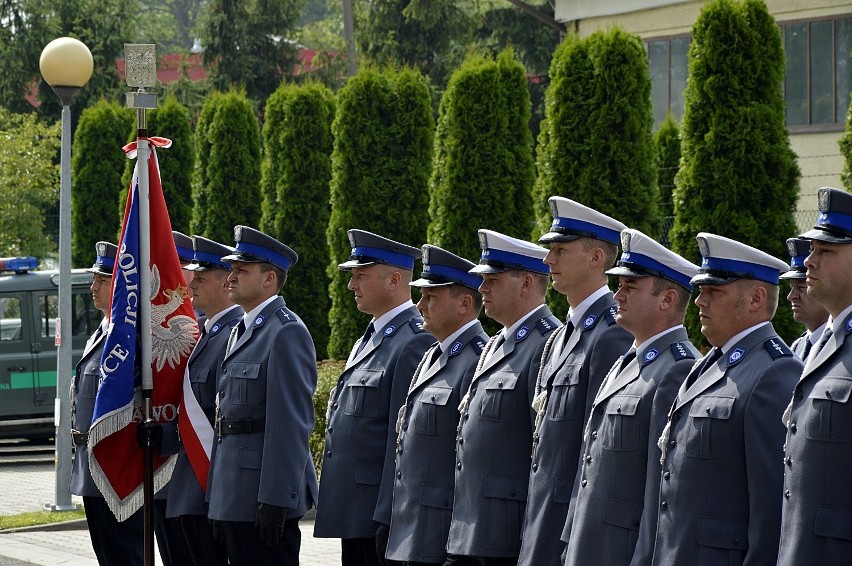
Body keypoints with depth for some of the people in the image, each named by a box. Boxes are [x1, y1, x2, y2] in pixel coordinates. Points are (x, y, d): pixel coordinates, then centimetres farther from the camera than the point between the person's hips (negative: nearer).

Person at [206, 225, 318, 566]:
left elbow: (291, 424, -19)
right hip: (235, 497, 10)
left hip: (265, 496, -10)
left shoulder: (286, 333, -13)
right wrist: (218, 496, 19)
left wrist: (275, 500, -22)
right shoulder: (241, 331, 18)